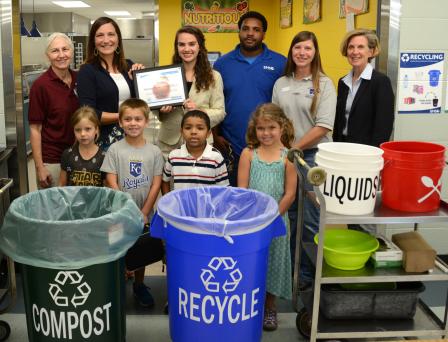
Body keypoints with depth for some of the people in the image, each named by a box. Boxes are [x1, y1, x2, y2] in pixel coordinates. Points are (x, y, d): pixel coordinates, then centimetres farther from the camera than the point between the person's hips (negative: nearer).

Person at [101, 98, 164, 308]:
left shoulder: (154, 151, -3)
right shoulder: (115, 150, -7)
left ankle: (139, 286, 35)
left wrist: (144, 213, -10)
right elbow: (111, 183, -9)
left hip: (144, 214, 2)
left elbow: (156, 184, -5)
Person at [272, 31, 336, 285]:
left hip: (313, 156, -4)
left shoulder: (324, 84, -4)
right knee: (289, 213, 13)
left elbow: (323, 126, -10)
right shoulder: (281, 83, 9)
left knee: (310, 218, 2)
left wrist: (294, 147, -10)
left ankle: (308, 272, 17)